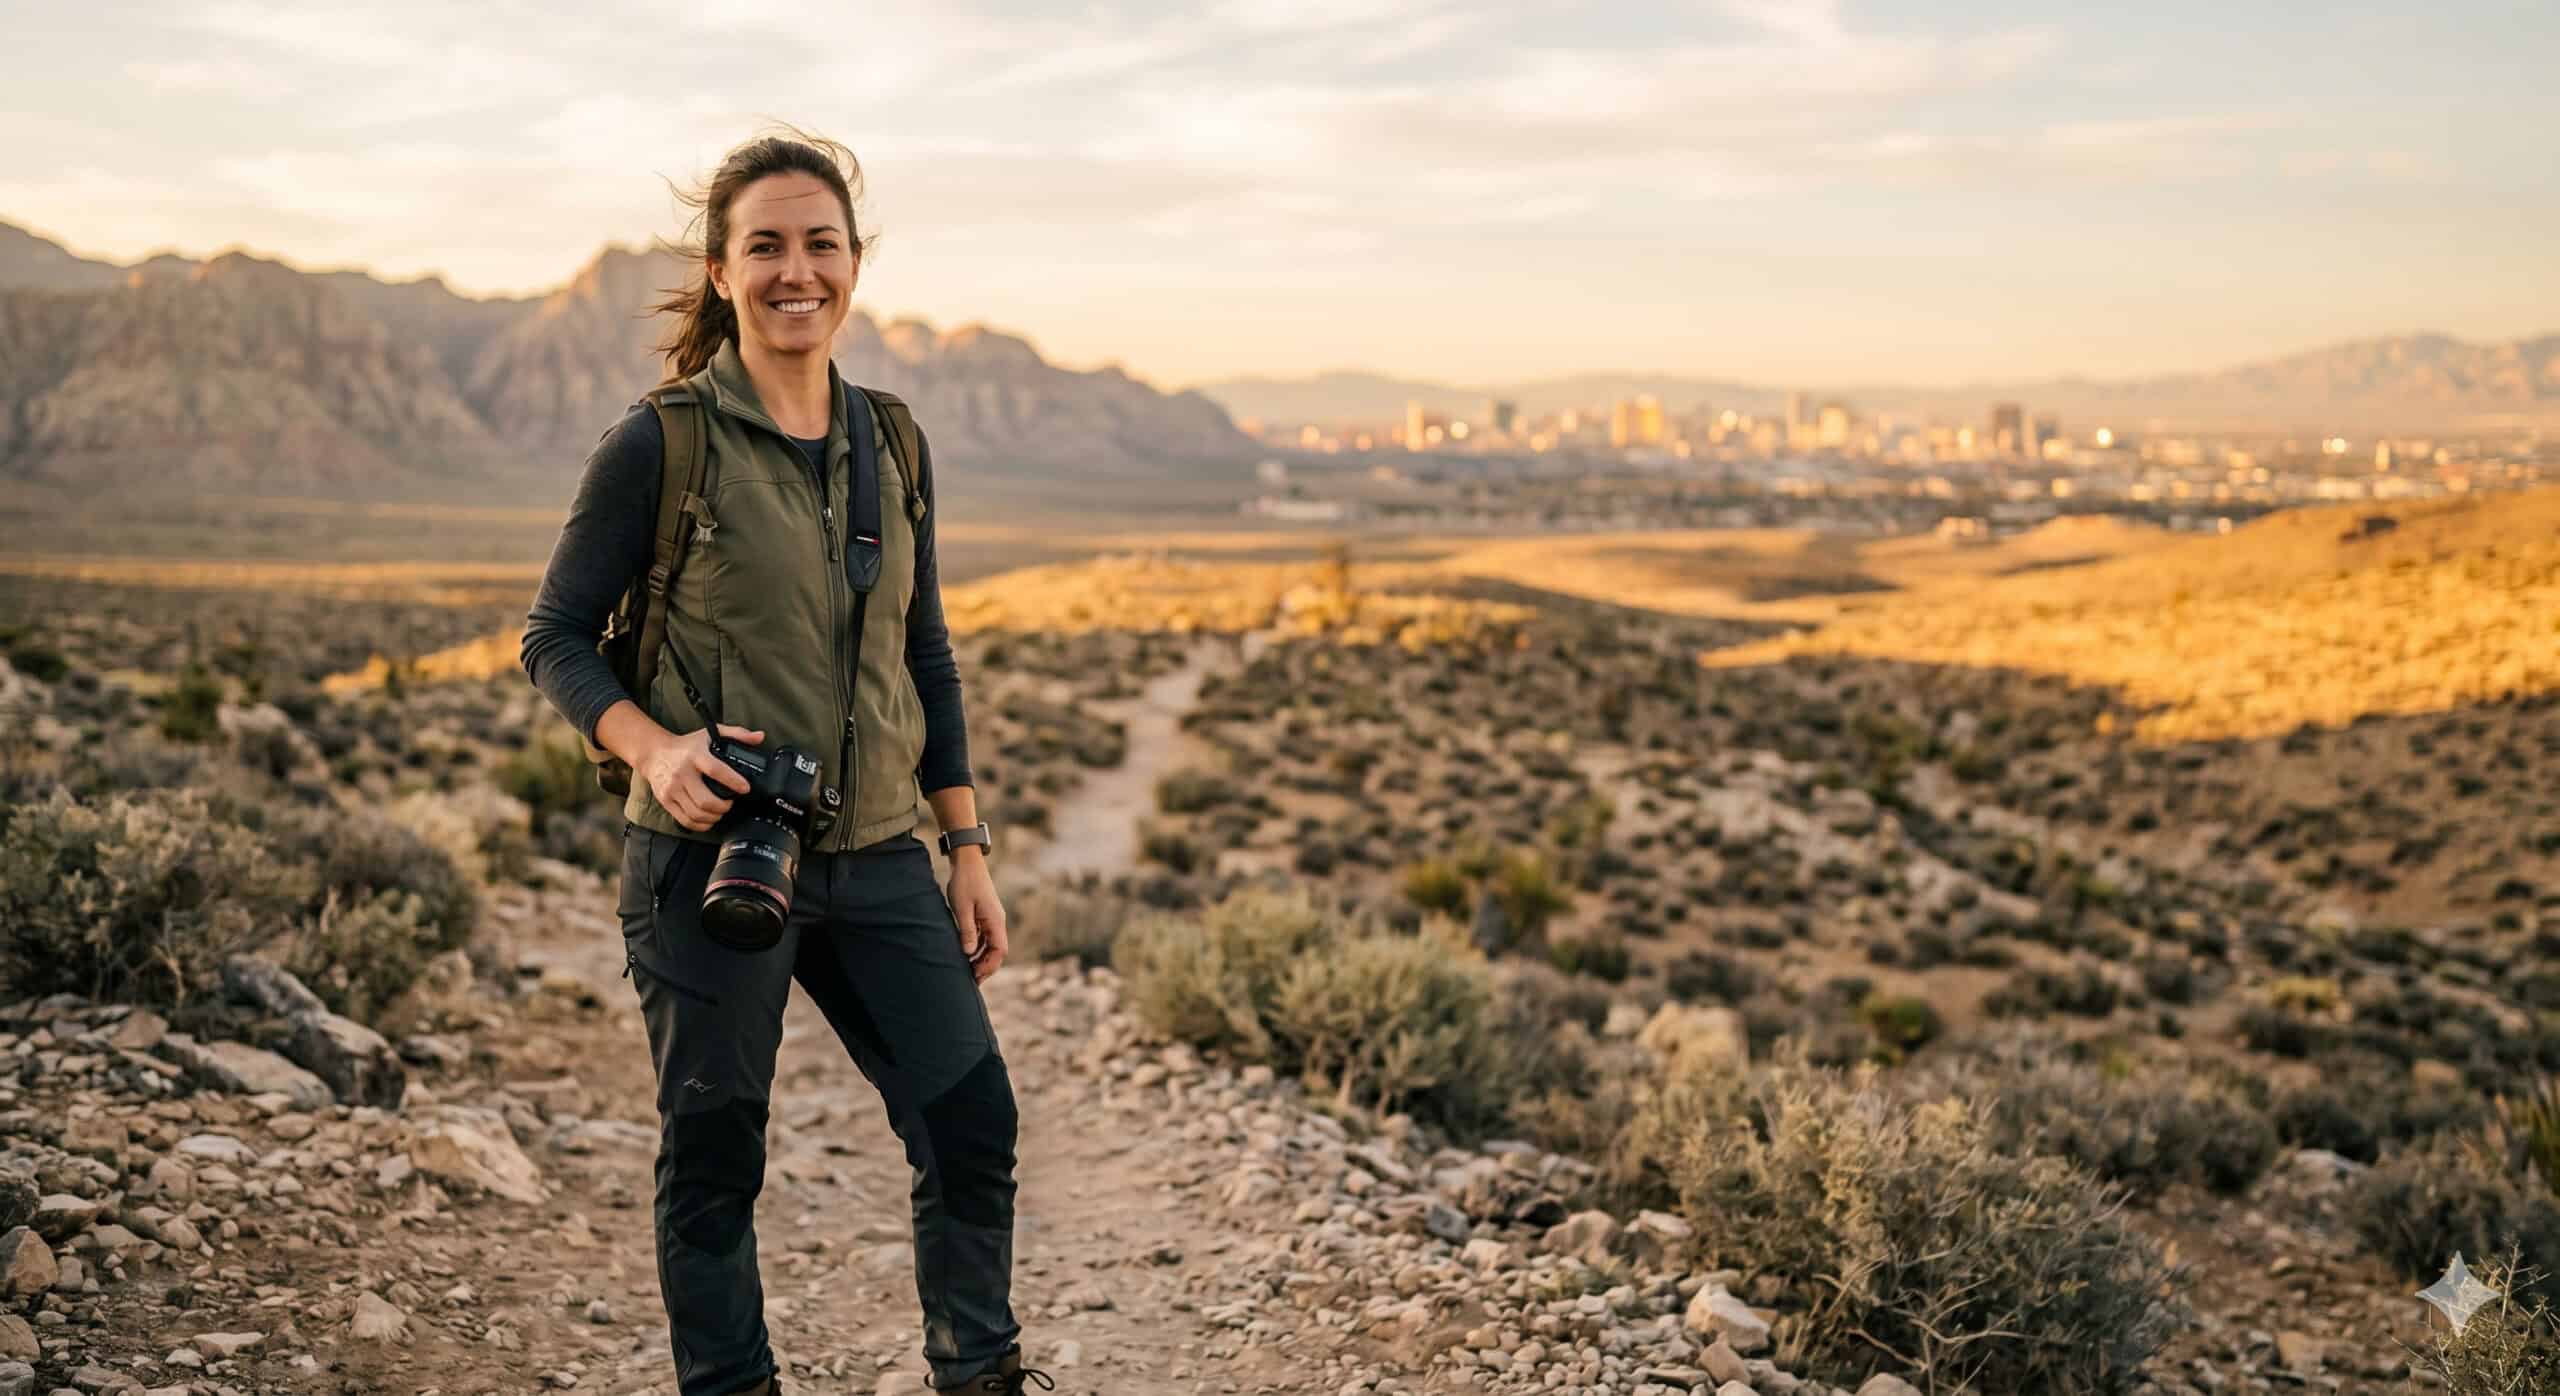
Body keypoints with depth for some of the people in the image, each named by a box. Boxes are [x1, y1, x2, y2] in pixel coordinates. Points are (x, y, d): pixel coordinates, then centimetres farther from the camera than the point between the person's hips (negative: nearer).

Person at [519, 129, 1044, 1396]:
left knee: (972, 1122, 2)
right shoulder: (661, 444, -7)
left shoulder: (890, 444, 7)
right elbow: (555, 638, -3)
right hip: (713, 858, -4)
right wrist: (654, 748, -22)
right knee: (713, 1159, 7)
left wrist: (967, 848, 10)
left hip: (875, 860, 4)